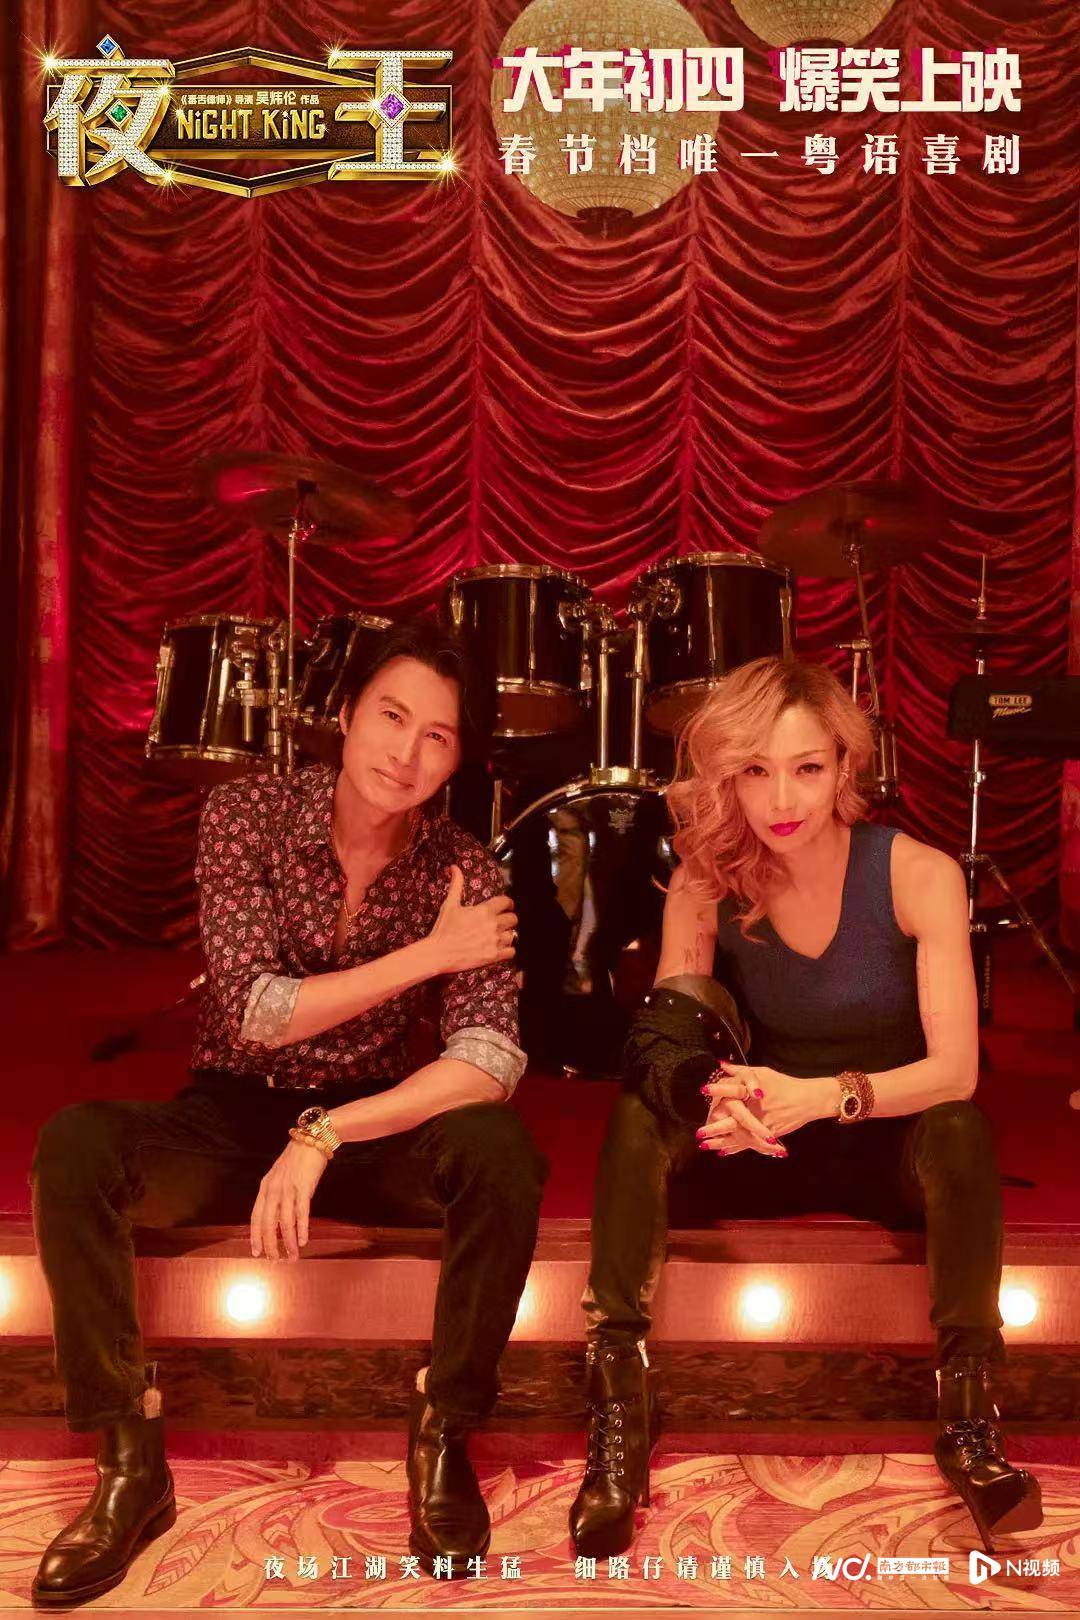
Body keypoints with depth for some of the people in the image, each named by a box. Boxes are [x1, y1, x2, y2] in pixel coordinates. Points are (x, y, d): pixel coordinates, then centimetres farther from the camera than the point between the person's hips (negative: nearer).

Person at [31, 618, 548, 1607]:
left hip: (375, 1126, 0)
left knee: (501, 1149, -31)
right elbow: (254, 1013, -22)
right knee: (74, 1144, -29)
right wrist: (427, 954, -23)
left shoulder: (466, 871, -13)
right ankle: (131, 1465, -14)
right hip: (234, 1117, 0)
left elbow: (491, 1059, -25)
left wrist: (326, 1136, -34)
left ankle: (442, 1439, -8)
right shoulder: (246, 816, -14)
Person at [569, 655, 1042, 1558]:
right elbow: (665, 1032, -17)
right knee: (642, 1102, -26)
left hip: (886, 1145, -2)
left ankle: (969, 1422, -23)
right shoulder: (707, 881, -10)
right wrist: (716, 1096, -42)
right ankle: (618, 1409, -28)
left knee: (961, 1131, -35)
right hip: (758, 1149, 2)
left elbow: (955, 1069, -23)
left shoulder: (919, 877, -17)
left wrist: (823, 1096, -41)